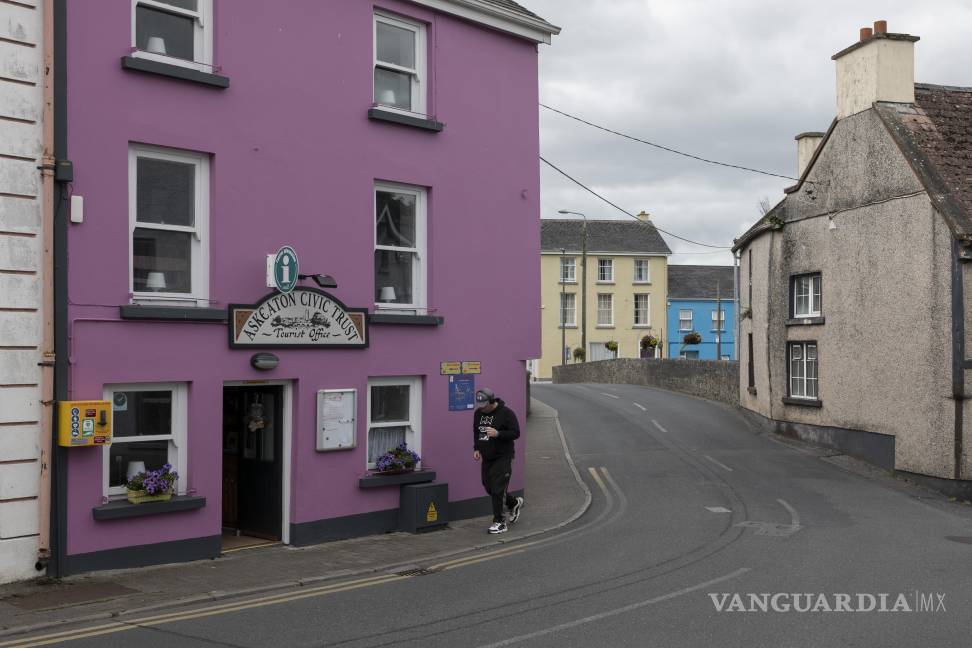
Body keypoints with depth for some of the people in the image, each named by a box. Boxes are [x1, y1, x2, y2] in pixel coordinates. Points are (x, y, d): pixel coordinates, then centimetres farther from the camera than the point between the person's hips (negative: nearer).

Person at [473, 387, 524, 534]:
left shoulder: (506, 413, -13)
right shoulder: (478, 413, 8)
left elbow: (516, 433, -15)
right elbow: (476, 432, 21)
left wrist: (498, 434, -27)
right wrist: (476, 449, 9)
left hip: (502, 457, -7)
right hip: (486, 458, 7)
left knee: (497, 490, -10)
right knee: (489, 488, 12)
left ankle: (499, 522, -2)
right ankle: (514, 503, 36)